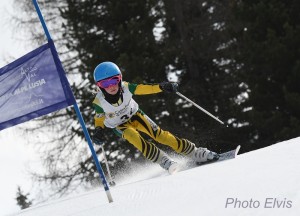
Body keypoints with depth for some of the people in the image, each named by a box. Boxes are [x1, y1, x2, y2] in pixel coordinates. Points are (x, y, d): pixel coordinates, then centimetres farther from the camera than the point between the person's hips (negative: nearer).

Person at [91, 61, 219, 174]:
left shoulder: (125, 87, -28)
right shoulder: (99, 102, -29)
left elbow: (142, 89, -20)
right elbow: (99, 118, -13)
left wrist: (161, 87, -35)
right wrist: (98, 131, -32)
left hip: (134, 115, 1)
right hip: (120, 126, -1)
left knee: (159, 134, -13)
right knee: (134, 138, -31)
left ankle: (196, 153, -7)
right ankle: (164, 161, -23)